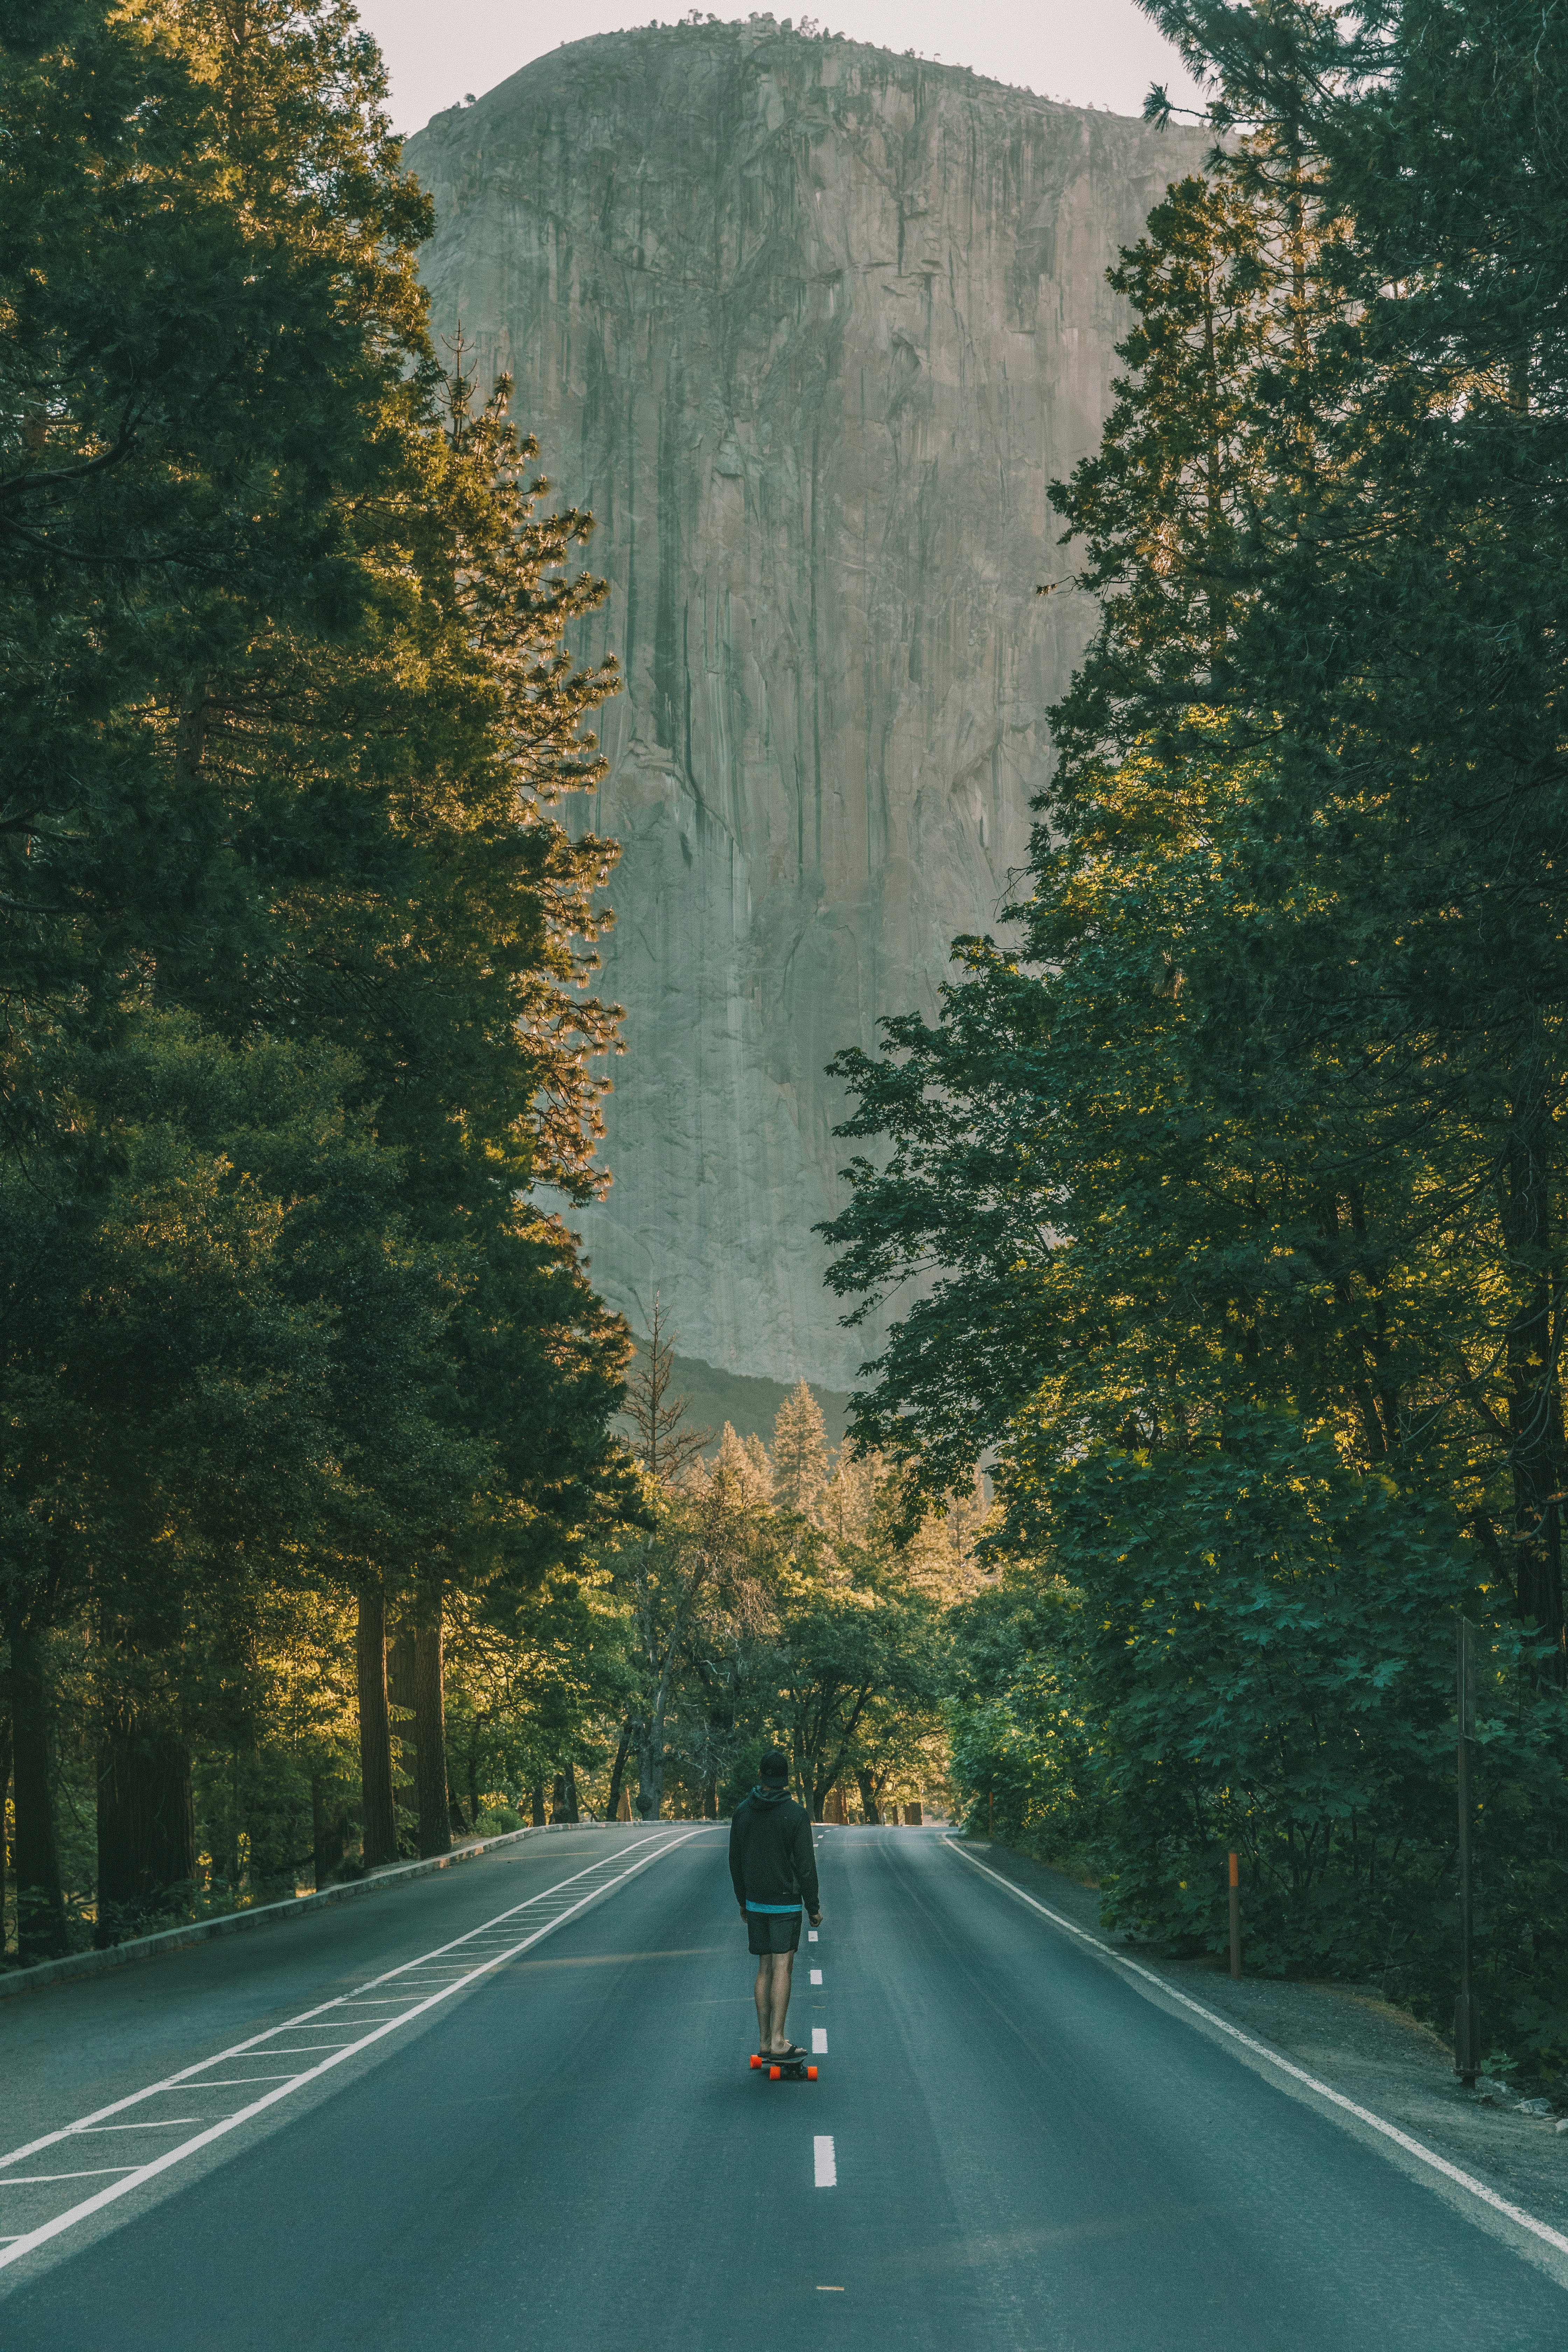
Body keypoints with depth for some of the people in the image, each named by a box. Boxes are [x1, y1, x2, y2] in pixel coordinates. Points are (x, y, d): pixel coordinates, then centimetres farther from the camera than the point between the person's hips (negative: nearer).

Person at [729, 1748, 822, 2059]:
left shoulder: (743, 1811, 2)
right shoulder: (796, 1815, -12)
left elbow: (735, 1861, 8)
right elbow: (805, 1866, -11)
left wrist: (742, 1900, 19)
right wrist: (814, 1907, -2)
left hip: (755, 1904, 4)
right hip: (786, 1903, -4)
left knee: (765, 1969, 10)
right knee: (782, 1967, -4)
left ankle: (764, 2042, 11)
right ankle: (778, 2041, -8)